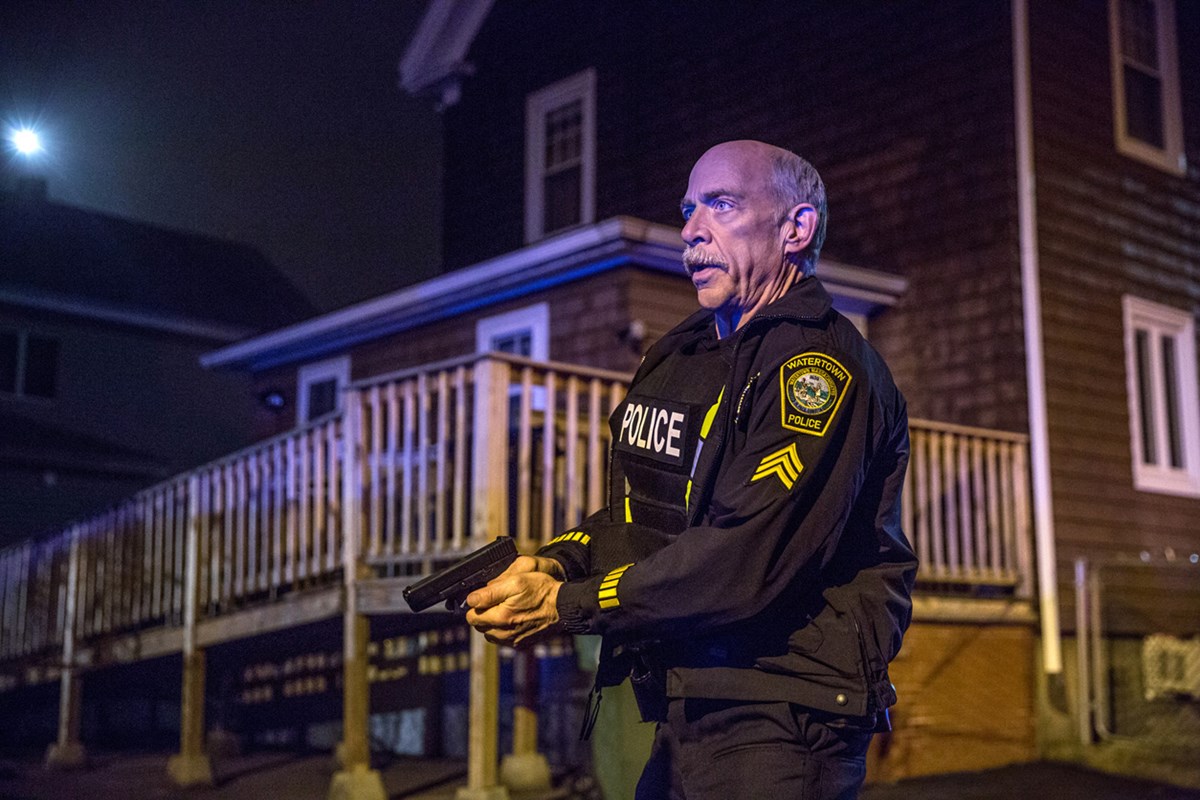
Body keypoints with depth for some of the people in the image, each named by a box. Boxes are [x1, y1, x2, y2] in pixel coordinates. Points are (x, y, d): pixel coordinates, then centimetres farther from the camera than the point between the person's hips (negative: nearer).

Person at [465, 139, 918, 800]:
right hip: (685, 719, 8)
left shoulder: (821, 367, -15)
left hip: (779, 730, -8)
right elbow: (633, 513, 16)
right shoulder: (677, 358, 15)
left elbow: (747, 560, -24)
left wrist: (566, 605, -19)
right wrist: (554, 563, -5)